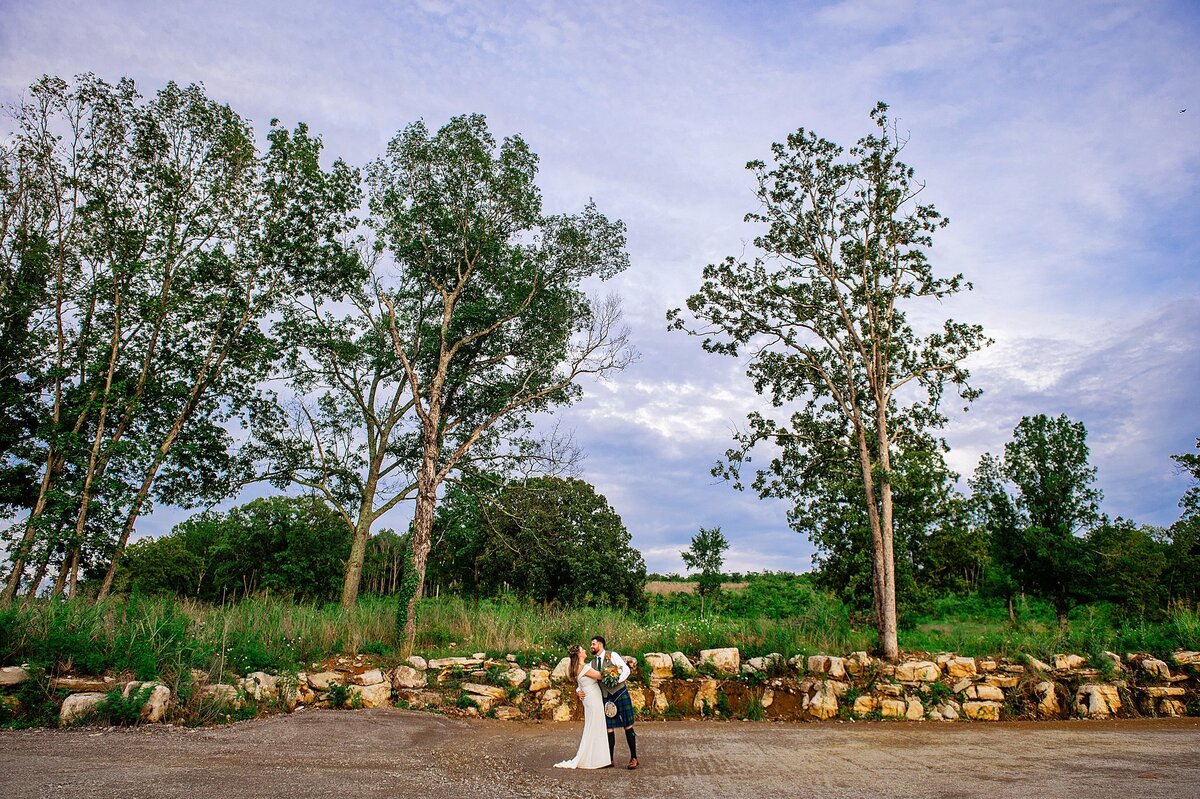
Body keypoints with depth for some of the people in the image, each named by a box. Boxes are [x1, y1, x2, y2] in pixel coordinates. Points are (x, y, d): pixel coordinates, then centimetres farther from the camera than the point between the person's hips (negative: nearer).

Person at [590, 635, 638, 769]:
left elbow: (626, 669, -9)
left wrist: (617, 680, -23)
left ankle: (634, 758, 7)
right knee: (609, 729, 5)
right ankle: (610, 759, 14)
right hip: (606, 698, 5)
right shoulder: (593, 663, 11)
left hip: (620, 693, -5)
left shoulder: (612, 655, -4)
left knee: (628, 726, -2)